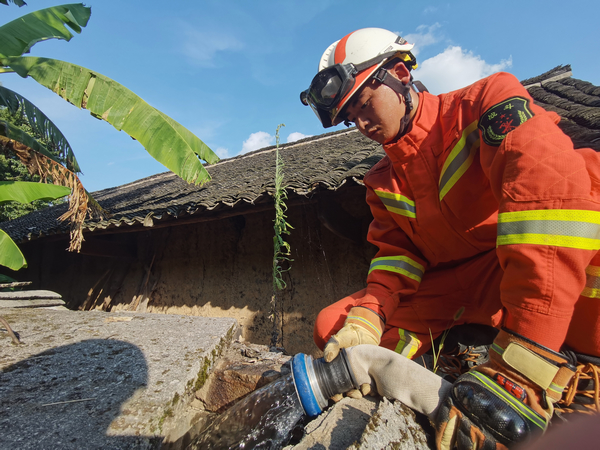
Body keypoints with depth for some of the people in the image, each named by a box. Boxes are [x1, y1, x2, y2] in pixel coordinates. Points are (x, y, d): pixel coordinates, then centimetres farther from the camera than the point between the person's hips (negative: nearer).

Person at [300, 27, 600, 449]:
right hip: (456, 291, 3)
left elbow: (552, 190, -27)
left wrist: (520, 366, -35)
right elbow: (395, 259, -1)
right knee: (333, 326, -6)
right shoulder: (384, 184, 7)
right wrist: (366, 319, -22)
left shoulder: (487, 100, -8)